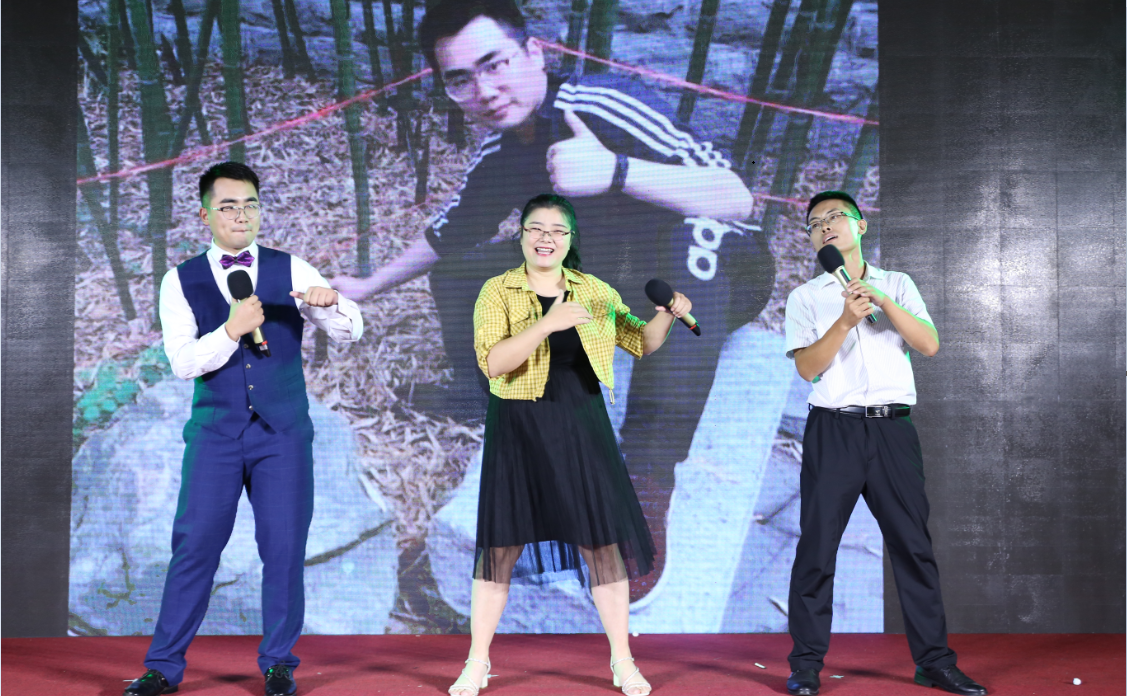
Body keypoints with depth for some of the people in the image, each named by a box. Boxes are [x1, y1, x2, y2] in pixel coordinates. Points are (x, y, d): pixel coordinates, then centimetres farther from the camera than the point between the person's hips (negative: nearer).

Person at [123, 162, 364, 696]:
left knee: (284, 547, 1)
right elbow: (182, 362, -7)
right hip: (215, 431, 0)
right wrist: (231, 331, -23)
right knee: (195, 545, -1)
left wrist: (330, 303, -24)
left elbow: (350, 332, -1)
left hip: (283, 432, 1)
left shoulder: (290, 270, 4)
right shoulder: (181, 281, 4)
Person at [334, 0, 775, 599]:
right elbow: (445, 235, 17)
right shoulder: (501, 157, -4)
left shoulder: (604, 105, -28)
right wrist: (367, 287, 21)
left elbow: (736, 198, -39)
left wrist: (616, 170, -51)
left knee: (688, 235, -44)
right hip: (616, 281, 7)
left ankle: (646, 481, -41)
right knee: (459, 269, 4)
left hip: (723, 275, -7)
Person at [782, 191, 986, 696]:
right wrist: (847, 320, -15)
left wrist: (882, 301, -9)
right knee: (817, 547, -2)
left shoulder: (898, 285, 14)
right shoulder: (806, 297, 8)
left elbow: (929, 345, 1)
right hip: (833, 430, -1)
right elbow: (807, 366, -4)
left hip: (892, 428, 2)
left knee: (914, 545, 3)